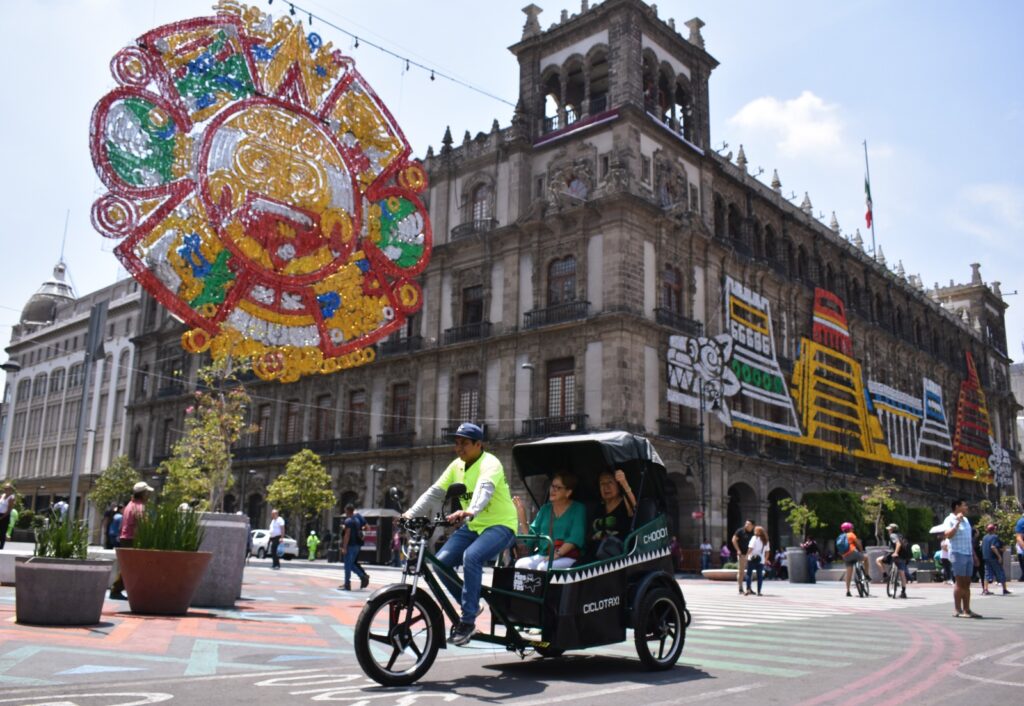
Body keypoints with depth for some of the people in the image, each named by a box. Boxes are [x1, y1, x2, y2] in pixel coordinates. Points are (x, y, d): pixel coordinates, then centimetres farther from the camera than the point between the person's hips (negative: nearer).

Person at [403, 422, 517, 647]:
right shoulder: (457, 466, 6)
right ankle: (471, 605, 11)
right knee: (441, 561, -10)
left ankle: (468, 620, -22)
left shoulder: (489, 463, -16)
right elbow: (435, 492, 1)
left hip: (500, 525, -7)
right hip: (472, 527, 7)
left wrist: (470, 511, -56)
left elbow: (485, 489, -37)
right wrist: (410, 513, -11)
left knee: (471, 556, -33)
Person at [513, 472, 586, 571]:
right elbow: (531, 537, 14)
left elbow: (576, 538, -11)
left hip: (567, 558, -4)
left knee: (543, 567, -34)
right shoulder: (545, 509, 18)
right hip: (543, 555, 4)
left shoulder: (578, 509, 4)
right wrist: (522, 520, -2)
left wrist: (557, 553, -23)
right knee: (521, 564, -26)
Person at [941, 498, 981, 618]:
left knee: (967, 583, 8)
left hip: (968, 554, 8)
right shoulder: (950, 520, -8)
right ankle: (958, 610, -3)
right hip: (958, 554, -8)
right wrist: (957, 522, -23)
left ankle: (967, 609, 11)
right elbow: (948, 535, -24)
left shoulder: (965, 520, 18)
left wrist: (974, 554, 21)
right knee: (960, 583, -7)